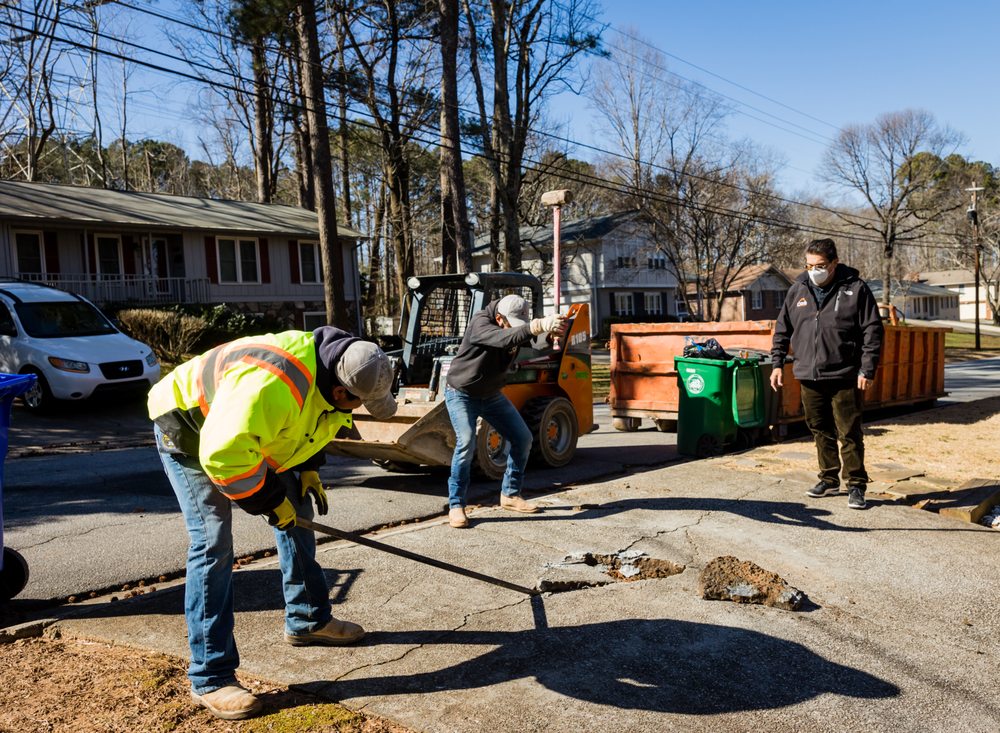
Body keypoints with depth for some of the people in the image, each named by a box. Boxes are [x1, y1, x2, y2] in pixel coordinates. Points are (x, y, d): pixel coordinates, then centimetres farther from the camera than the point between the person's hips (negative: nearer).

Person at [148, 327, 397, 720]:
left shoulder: (332, 368, -13)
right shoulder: (271, 386, -43)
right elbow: (223, 454, -40)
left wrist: (308, 468, -1)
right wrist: (269, 500, -27)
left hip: (246, 432, 9)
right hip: (189, 431, -8)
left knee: (297, 514, 10)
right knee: (212, 544, -15)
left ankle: (308, 620, 27)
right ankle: (210, 679, -5)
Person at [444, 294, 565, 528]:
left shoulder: (515, 324, -6)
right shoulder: (480, 322, -28)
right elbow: (505, 339, -45)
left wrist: (552, 324, -39)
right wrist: (540, 326, -57)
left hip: (492, 395, 7)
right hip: (462, 394, -7)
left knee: (522, 438, 4)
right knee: (466, 442, -24)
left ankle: (510, 494, 19)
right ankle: (456, 506, -12)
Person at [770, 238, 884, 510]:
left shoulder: (855, 289, -4)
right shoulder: (798, 289, 8)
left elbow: (872, 331, -4)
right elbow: (782, 329, 14)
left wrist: (867, 370, -9)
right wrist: (777, 363, 8)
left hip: (844, 377, -4)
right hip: (808, 376, 4)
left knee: (850, 433, -1)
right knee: (821, 431, 14)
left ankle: (856, 485, 11)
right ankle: (829, 479, 27)